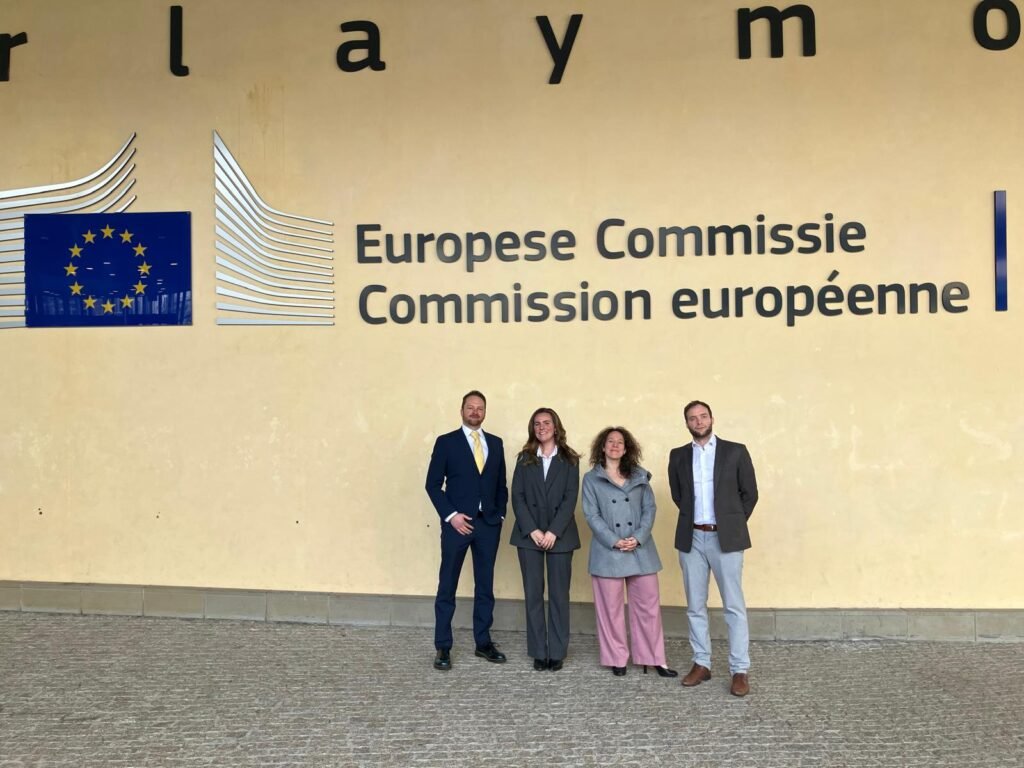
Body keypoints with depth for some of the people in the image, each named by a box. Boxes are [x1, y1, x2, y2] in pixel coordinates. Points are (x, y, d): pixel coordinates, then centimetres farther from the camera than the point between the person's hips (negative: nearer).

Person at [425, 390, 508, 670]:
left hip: (489, 524, 4)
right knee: (447, 586, 2)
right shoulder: (446, 442, -1)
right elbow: (433, 484, -4)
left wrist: (500, 514, 4)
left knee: (485, 586, 10)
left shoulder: (496, 443, 11)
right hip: (457, 523, -3)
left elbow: (501, 484, 15)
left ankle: (483, 642, 21)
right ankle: (443, 647, 11)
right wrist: (451, 515, -12)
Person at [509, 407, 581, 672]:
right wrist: (532, 530, -11)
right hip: (529, 535, 1)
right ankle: (538, 651, 12)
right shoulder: (525, 459, 8)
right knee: (533, 594, 3)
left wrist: (553, 532, -14)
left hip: (560, 535, -1)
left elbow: (570, 498, -4)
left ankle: (557, 652, 12)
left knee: (559, 594, 2)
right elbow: (517, 496, 0)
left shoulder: (569, 460, 4)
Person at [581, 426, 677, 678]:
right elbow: (591, 515, -4)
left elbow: (649, 509, 4)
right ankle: (616, 659, 17)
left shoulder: (639, 476, 11)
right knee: (611, 608, 5)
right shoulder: (591, 479, 4)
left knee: (648, 605, 4)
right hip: (608, 551, -2)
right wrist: (614, 541, -14)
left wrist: (638, 538, -11)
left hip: (640, 549, 2)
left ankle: (654, 658, 15)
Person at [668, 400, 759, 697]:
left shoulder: (735, 451, -1)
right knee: (695, 606, 9)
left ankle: (740, 670, 7)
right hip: (691, 539, 3)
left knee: (734, 606, 0)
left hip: (725, 538, -3)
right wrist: (693, 518, 10)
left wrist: (733, 524, 4)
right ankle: (701, 663, 20)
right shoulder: (678, 456, 7)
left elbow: (750, 493, 3)